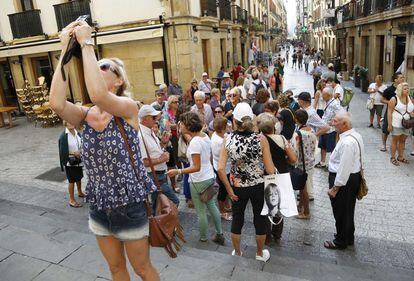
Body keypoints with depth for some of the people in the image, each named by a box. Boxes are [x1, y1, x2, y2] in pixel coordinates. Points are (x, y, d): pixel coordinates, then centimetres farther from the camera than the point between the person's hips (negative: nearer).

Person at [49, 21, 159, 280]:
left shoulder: (128, 107, -15)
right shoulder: (85, 115, -2)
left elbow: (98, 96, -37)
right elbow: (57, 103, -24)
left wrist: (86, 43, -27)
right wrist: (66, 50, -19)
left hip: (130, 206, -5)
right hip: (99, 208, 5)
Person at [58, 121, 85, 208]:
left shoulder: (77, 133, 0)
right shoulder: (63, 136, -16)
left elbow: (81, 144, 10)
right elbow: (63, 151, -16)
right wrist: (74, 153, -20)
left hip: (78, 160, 6)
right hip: (69, 162, -6)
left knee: (79, 177, 22)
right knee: (72, 180, 2)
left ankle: (80, 193, 45)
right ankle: (71, 200, 16)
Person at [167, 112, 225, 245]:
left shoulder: (194, 142, -24)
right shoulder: (205, 136, 1)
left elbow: (196, 167, -26)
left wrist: (178, 171, -28)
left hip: (199, 181, -9)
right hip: (210, 176, 9)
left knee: (201, 212, 9)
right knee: (212, 206, 22)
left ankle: (203, 238, 27)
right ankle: (219, 234, 34)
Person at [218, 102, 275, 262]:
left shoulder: (228, 140, -14)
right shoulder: (260, 139, -17)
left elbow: (220, 169, -18)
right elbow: (270, 170, -16)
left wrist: (229, 189, -7)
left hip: (238, 187, 1)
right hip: (258, 186, 0)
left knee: (237, 219, 20)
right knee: (260, 219, 20)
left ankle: (237, 253, 40)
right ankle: (260, 253, 41)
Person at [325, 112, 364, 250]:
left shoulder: (347, 142, -29)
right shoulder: (355, 135, 4)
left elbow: (344, 168, -28)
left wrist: (335, 187, -20)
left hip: (344, 180, -10)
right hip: (354, 176, 10)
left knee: (341, 213, 9)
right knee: (348, 210, 25)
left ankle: (341, 241, 28)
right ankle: (348, 237, 43)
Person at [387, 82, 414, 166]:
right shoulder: (394, 99, -10)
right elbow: (389, 112, -11)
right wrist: (389, 124, -15)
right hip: (396, 124, -5)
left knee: (402, 140, 12)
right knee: (395, 140, 3)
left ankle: (400, 157, 23)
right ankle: (393, 158, 12)